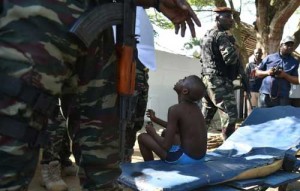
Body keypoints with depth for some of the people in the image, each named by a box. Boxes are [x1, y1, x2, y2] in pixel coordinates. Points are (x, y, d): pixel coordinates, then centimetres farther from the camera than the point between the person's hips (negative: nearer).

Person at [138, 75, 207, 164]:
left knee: (142, 137, 2)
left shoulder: (175, 109, -19)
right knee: (166, 133, 31)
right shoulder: (195, 107, 5)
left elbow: (166, 146, -19)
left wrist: (152, 132, -1)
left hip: (185, 157, -8)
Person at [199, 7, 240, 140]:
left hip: (207, 79, 10)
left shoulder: (207, 35, 18)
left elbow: (202, 59, 25)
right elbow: (231, 58, -22)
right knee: (230, 115, -8)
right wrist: (234, 48, -4)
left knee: (204, 116, 16)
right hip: (220, 81, -10)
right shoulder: (221, 35, -11)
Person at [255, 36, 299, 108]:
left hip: (282, 96, 0)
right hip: (265, 94, 0)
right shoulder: (269, 58, 9)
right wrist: (267, 72, -8)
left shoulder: (294, 63, 8)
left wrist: (285, 75, -12)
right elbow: (257, 72, 11)